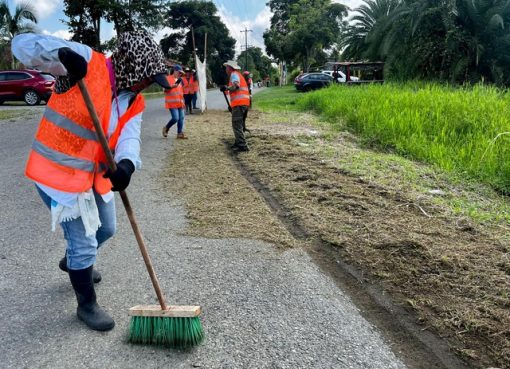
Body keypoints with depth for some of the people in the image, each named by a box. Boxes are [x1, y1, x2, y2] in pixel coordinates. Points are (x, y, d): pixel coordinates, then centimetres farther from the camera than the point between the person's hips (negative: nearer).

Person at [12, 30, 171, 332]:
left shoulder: (134, 101, 2)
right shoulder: (87, 62, -18)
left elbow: (130, 137, -15)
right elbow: (22, 44, -22)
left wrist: (127, 164, -37)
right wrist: (62, 55, -43)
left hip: (96, 174, 8)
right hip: (61, 173, -8)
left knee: (105, 230, 25)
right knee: (84, 244, 1)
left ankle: (73, 261, 57)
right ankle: (87, 305, 25)